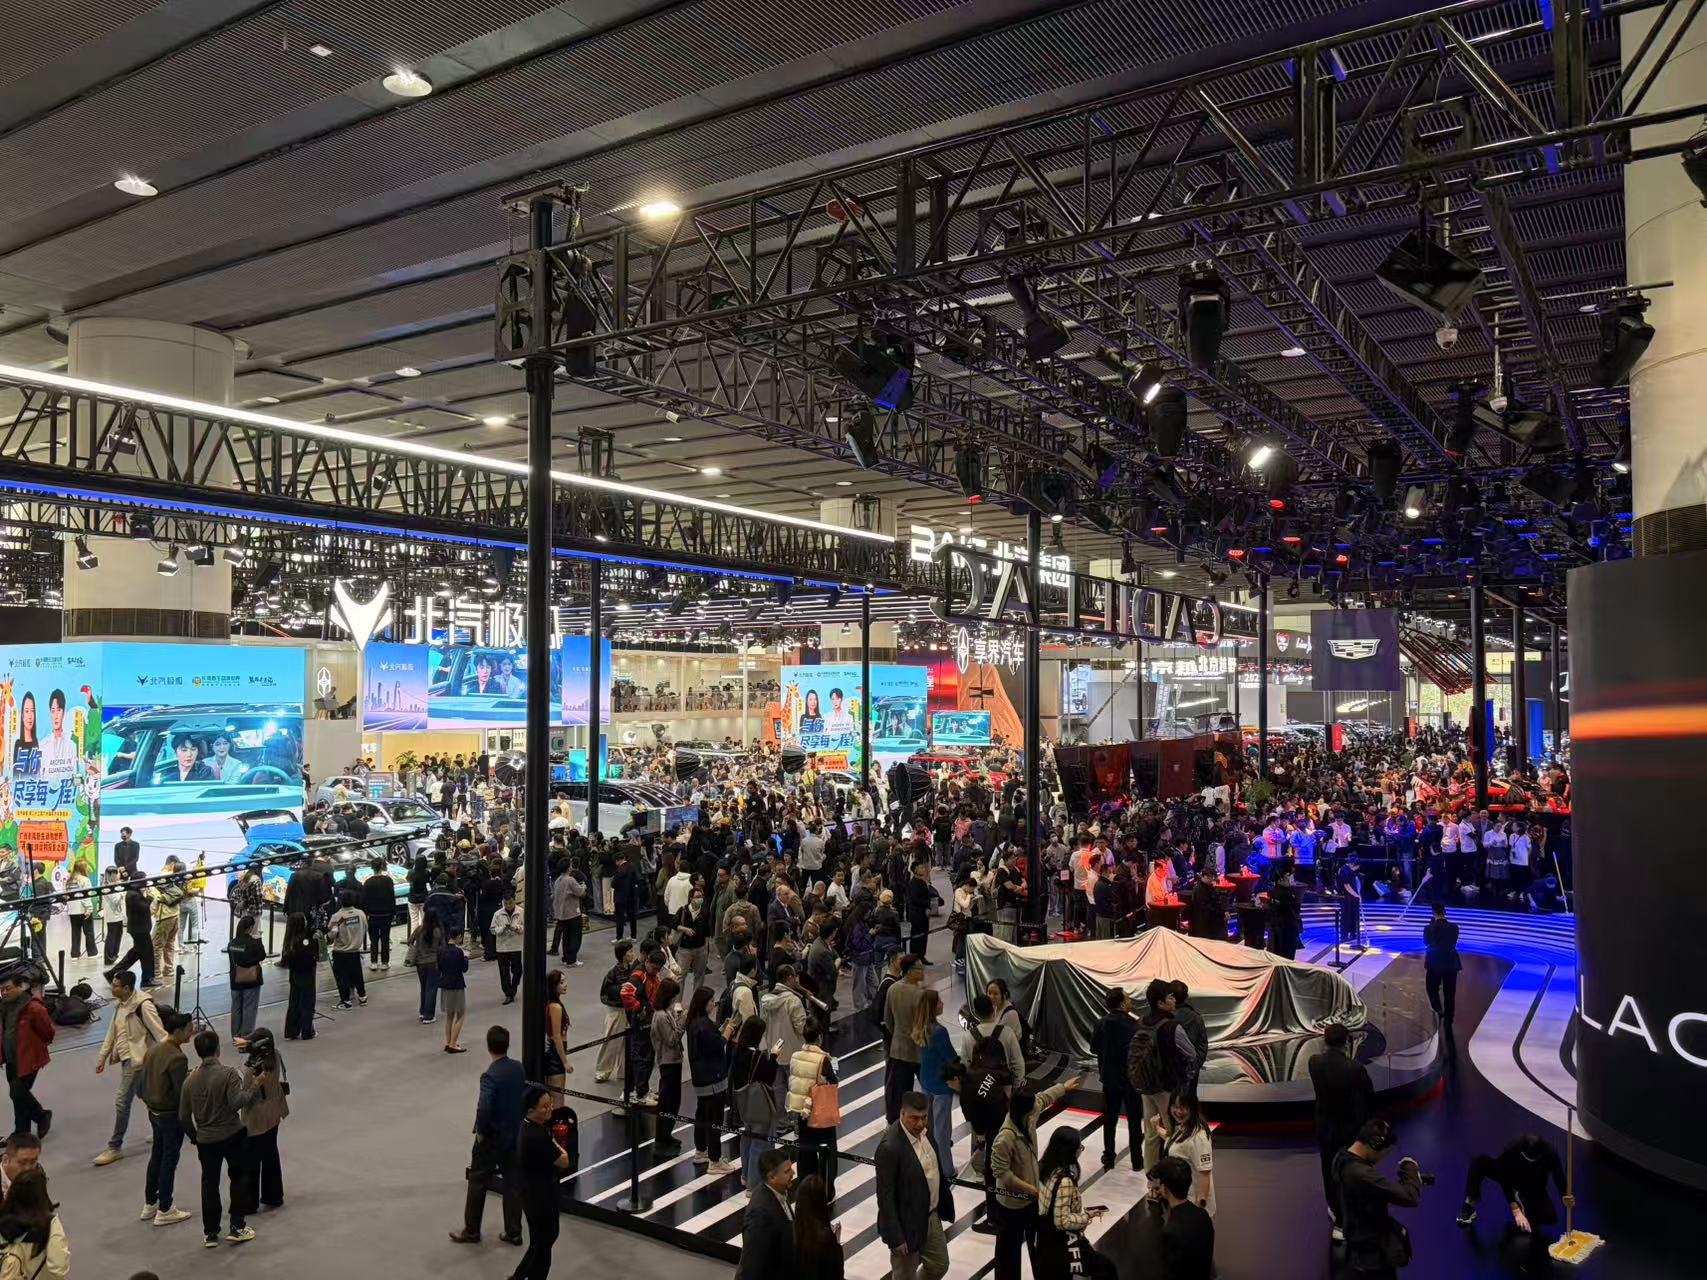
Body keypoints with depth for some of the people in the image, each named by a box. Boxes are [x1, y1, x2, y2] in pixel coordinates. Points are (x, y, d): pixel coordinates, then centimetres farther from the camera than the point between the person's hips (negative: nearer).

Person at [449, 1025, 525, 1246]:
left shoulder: (490, 1075, -22)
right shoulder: (519, 1068, -2)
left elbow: (483, 1108, -30)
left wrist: (480, 1131, -14)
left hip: (492, 1137, -6)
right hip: (515, 1135, 6)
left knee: (477, 1183, 11)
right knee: (513, 1183, 12)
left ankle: (471, 1231, 22)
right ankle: (513, 1232, 18)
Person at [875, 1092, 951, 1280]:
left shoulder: (923, 1129, -6)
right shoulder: (890, 1147, -30)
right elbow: (885, 1197, -24)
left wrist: (943, 1205, 16)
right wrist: (896, 1237, -21)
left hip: (931, 1216, 7)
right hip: (907, 1224, -7)